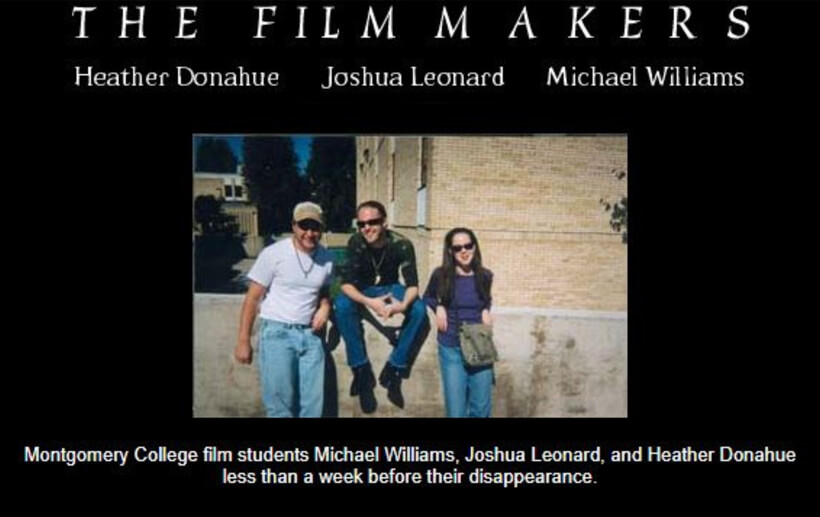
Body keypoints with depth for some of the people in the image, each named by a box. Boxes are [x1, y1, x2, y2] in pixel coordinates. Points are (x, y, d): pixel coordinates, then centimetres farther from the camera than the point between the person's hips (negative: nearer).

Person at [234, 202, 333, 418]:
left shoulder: (326, 258, 6)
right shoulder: (273, 254, -8)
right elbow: (252, 298, -5)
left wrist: (325, 306, -1)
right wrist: (243, 341, -7)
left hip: (310, 334, 5)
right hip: (277, 332, -4)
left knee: (312, 404, 6)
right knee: (280, 402, -7)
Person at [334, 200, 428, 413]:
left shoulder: (402, 245, -24)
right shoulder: (356, 243, -25)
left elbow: (412, 284, -24)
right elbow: (346, 283, -27)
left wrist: (404, 304, -47)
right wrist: (369, 302, -47)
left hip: (390, 288, 1)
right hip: (362, 290, 0)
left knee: (419, 310, -28)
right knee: (342, 306, -33)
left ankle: (394, 370, -15)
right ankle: (362, 372, -23)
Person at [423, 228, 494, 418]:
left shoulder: (485, 276, -1)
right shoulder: (441, 275, -7)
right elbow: (427, 297, 12)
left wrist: (486, 310, -1)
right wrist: (438, 307, -7)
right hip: (451, 349, -2)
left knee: (481, 409, 9)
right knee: (456, 411, -1)